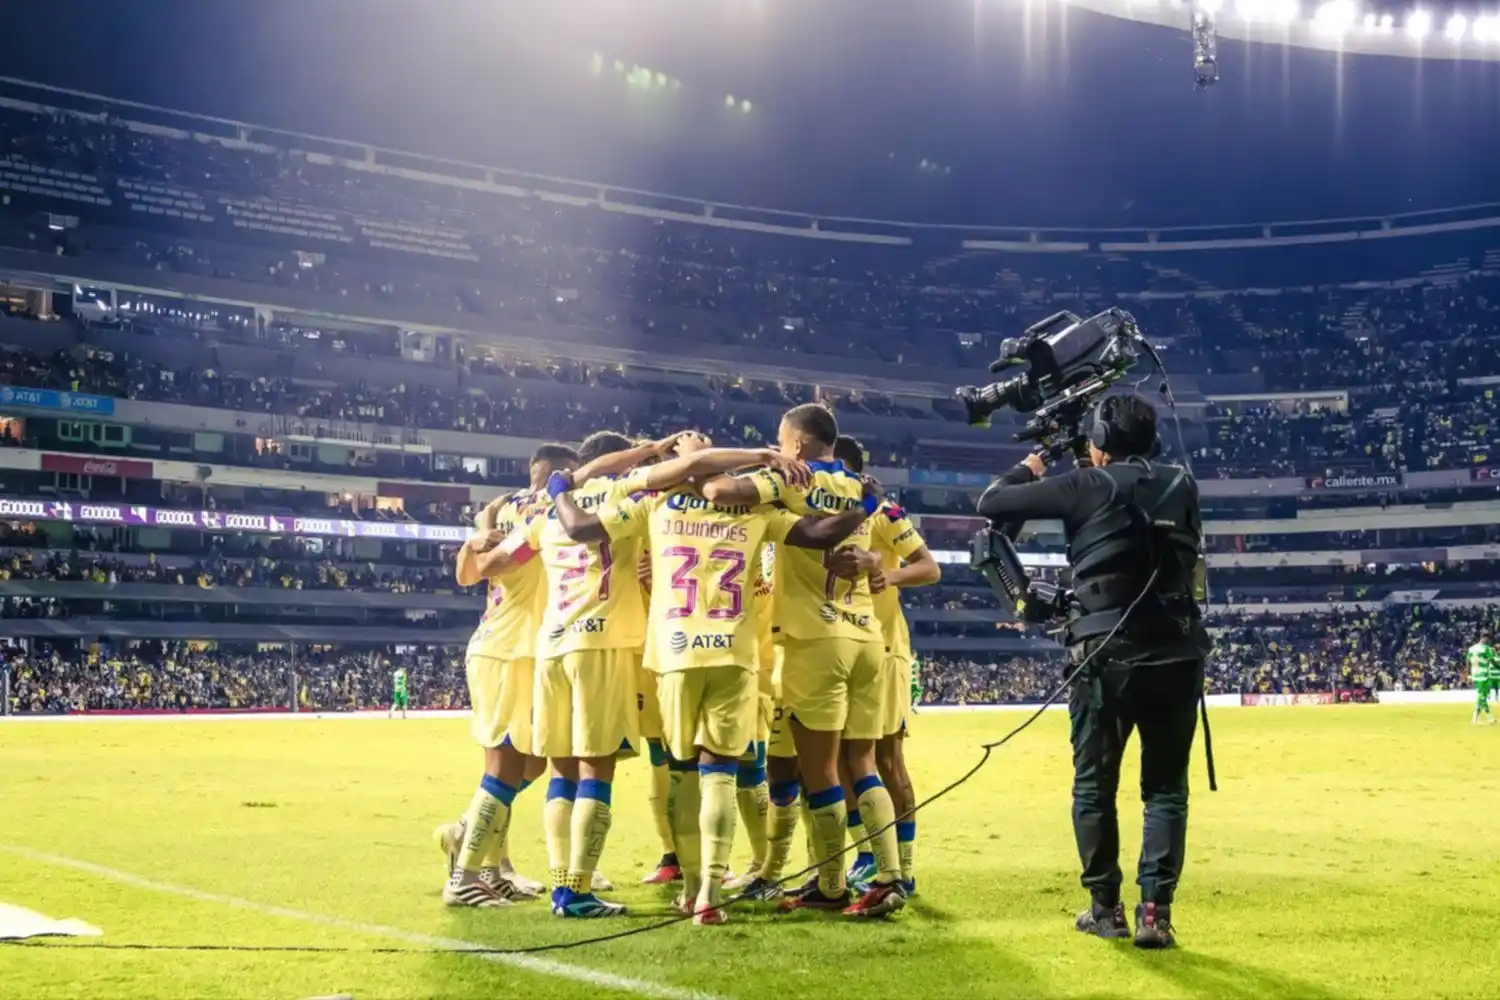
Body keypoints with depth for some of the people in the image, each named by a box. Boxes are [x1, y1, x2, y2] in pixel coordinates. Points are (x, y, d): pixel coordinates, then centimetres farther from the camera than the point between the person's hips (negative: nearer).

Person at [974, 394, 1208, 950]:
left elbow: (992, 503, -3)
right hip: (1177, 657, 3)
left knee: (1094, 786, 12)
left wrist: (1028, 470, 20)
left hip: (1107, 657, -3)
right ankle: (1156, 912, -1)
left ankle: (1105, 909, 17)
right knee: (1166, 788, 10)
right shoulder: (1182, 486, 7)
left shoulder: (1089, 487, -4)